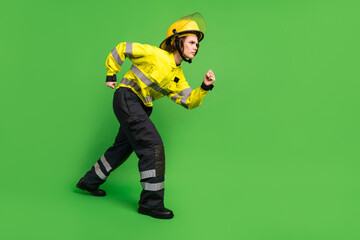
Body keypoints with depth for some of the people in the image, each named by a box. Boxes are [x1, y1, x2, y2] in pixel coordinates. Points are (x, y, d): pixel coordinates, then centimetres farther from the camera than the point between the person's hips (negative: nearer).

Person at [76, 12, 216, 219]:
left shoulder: (178, 76, 9)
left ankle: (90, 181, 38)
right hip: (127, 97, -9)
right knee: (153, 146, -16)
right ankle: (151, 202, -8)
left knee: (123, 148, 18)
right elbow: (122, 49, -7)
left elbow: (189, 101, 3)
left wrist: (205, 88, -12)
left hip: (140, 108, 9)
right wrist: (111, 74, -2)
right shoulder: (155, 54, -13)